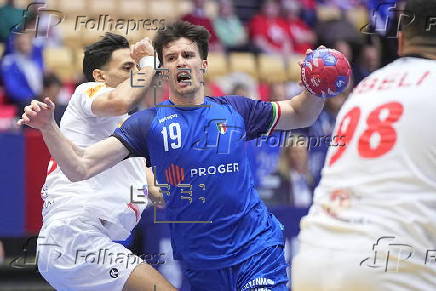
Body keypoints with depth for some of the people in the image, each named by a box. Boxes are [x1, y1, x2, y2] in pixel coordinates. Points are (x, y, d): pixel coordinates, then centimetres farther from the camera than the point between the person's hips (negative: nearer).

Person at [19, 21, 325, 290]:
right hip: (200, 265, 0)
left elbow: (300, 115, 19)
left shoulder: (236, 110, 4)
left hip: (258, 250, 0)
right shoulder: (148, 123, -2)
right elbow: (80, 168, -9)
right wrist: (48, 126, -24)